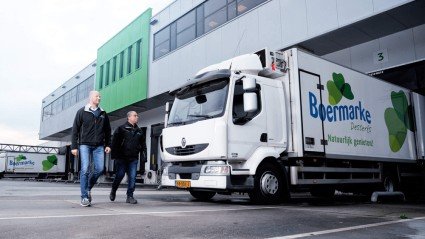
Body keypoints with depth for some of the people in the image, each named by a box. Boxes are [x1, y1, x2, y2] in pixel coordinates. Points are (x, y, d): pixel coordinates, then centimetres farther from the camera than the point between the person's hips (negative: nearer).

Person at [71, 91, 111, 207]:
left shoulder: (103, 113, 14)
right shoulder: (82, 112, 4)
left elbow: (107, 131, 18)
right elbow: (75, 130, 2)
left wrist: (108, 145, 8)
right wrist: (74, 146, -4)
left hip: (99, 146, 3)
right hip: (85, 145, -3)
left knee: (99, 169, -3)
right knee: (85, 170, -9)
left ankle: (88, 188, 22)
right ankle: (84, 197, -1)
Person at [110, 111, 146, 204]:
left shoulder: (139, 131, 16)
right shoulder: (121, 129, 1)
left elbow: (143, 144, 23)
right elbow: (114, 142, -3)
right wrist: (114, 155, -9)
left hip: (133, 159, 4)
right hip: (122, 157, -4)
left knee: (132, 177, -2)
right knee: (119, 175, 1)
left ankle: (130, 196, 4)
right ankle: (113, 191, 26)